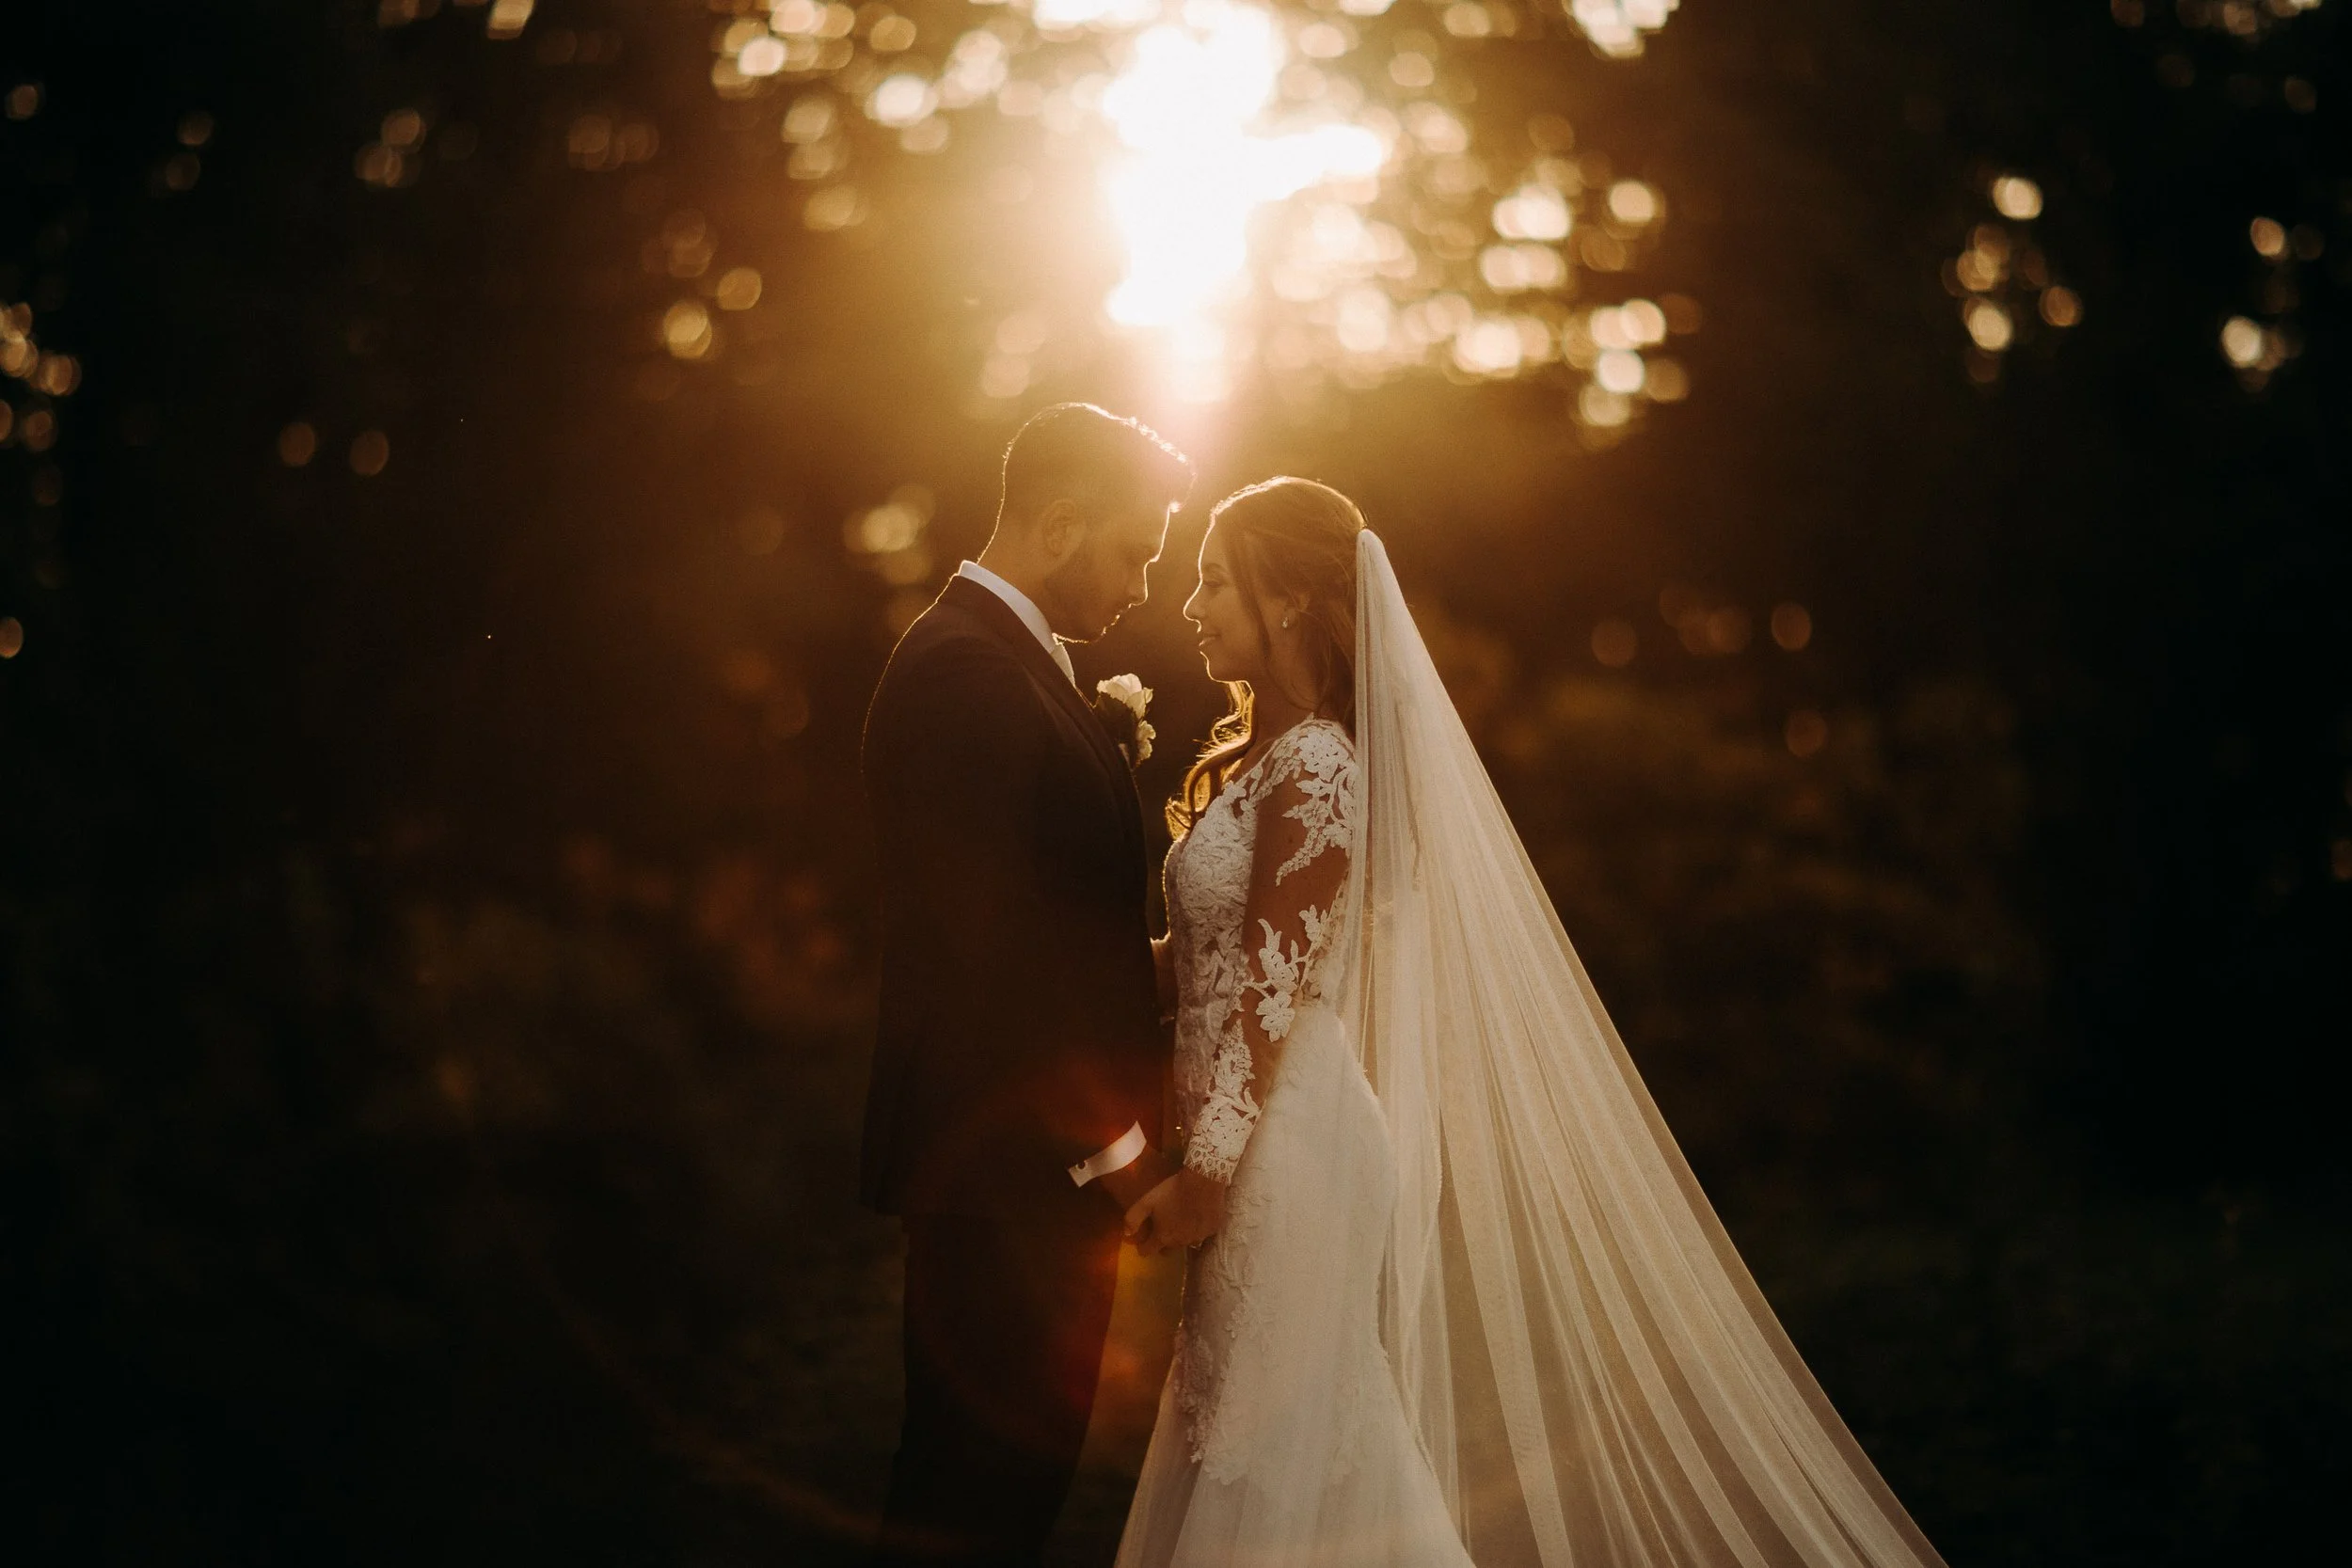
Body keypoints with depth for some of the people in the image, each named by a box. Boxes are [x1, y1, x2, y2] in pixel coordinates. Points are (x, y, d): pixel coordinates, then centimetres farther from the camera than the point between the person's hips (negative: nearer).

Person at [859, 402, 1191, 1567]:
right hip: (1014, 1167, -10)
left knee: (993, 1475, 16)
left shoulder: (1002, 657, 15)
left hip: (1040, 1162, 10)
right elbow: (979, 945, -22)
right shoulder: (965, 671, -17)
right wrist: (1104, 1143, -18)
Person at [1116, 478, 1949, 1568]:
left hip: (1288, 1141, -9)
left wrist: (1207, 1173, -18)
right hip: (1260, 1140, 9)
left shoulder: (1312, 764, -15)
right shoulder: (1243, 752, 13)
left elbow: (1276, 987, -18)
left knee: (1282, 1457, -3)